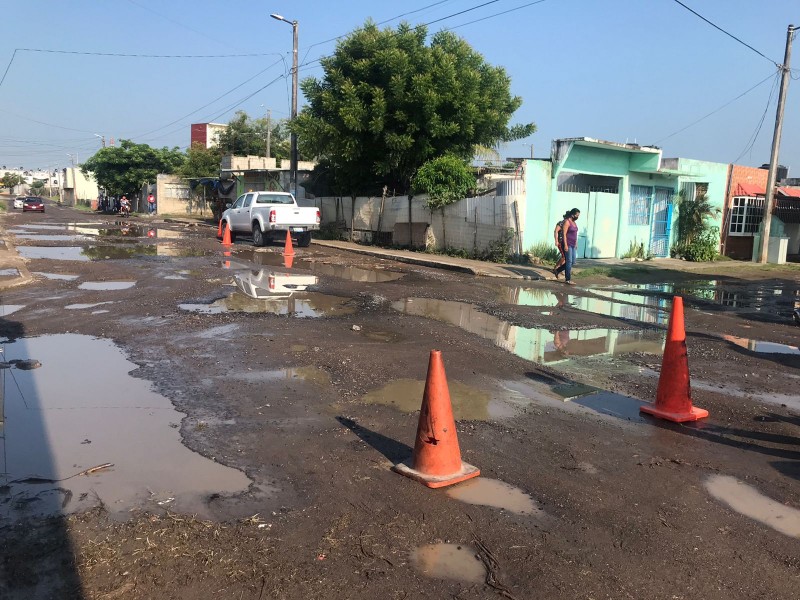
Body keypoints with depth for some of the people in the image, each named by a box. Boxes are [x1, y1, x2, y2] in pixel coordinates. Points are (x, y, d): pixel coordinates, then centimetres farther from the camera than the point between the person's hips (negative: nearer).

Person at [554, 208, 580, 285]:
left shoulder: (574, 222, 14)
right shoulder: (566, 222, -13)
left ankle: (558, 270, 24)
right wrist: (565, 245, -22)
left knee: (572, 262, 10)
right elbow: (564, 234, -18)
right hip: (567, 245, -9)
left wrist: (576, 244, 18)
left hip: (572, 245, 9)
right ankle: (568, 280, -3)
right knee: (569, 262, -7)